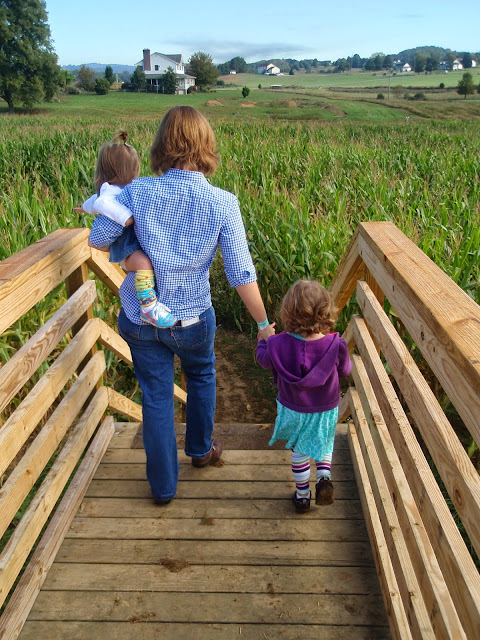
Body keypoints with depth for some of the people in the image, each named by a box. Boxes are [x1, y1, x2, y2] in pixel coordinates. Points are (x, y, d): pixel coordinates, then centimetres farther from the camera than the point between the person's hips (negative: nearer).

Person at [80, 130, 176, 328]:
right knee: (144, 262, -39)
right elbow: (101, 202, -41)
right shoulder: (110, 190, -15)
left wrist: (86, 207, 60)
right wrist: (127, 217, -42)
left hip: (139, 243, 11)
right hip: (126, 249, -11)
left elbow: (94, 201, 39)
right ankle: (148, 307, -37)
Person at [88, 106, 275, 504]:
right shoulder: (222, 203, -17)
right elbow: (241, 275, -16)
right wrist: (264, 324, -4)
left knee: (156, 398, 15)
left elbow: (98, 239, -8)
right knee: (201, 377, 29)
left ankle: (163, 486, 30)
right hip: (192, 319, 0)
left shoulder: (137, 192, -16)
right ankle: (200, 449, 50)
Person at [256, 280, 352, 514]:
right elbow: (345, 371, -6)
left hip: (292, 410, 0)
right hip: (326, 411, 0)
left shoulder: (278, 344, -25)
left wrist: (262, 338, 19)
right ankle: (324, 476, 8)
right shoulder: (336, 345, -26)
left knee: (299, 451, 23)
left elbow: (263, 360, -1)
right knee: (324, 444, 30)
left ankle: (302, 495, 35)